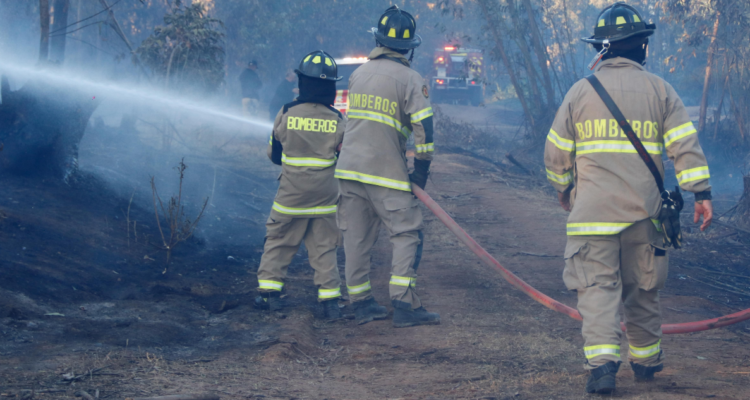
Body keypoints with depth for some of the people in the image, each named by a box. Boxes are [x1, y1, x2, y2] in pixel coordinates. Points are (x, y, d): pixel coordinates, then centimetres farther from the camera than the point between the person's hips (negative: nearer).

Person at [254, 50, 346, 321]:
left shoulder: (286, 114, -9)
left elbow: (273, 153, 4)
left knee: (278, 241, 13)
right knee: (324, 248, 7)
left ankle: (270, 292, 13)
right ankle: (329, 298, 4)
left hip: (291, 194, -1)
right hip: (326, 195, 1)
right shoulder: (337, 121, -7)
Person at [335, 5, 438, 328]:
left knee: (356, 238, 9)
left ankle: (361, 304, 12)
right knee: (407, 235, 0)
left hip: (349, 169, 6)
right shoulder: (410, 80, -8)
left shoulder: (358, 75, 11)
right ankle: (404, 305, -9)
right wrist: (421, 170, -6)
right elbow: (423, 129, -14)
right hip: (386, 174, -6)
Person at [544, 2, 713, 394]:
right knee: (642, 289, 15)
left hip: (593, 211, -1)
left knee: (597, 287, -4)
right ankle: (645, 359, 29)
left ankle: (602, 359, -22)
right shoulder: (659, 90, 4)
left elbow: (556, 153, 9)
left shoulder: (581, 91, 4)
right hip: (644, 211, 1)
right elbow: (685, 145, -3)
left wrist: (564, 192, 25)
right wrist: (701, 192, -2)